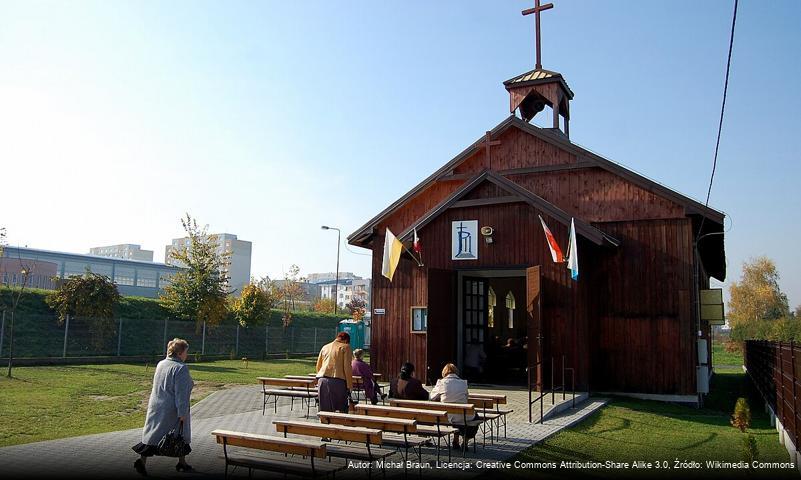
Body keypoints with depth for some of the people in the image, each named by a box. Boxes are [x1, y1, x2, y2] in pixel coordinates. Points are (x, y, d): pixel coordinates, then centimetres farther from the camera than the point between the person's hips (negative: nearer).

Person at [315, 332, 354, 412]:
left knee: (324, 410, 6)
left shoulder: (325, 347, 21)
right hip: (337, 381, -4)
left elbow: (318, 366, 23)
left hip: (322, 380, 5)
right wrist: (349, 386, -2)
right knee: (342, 410, 3)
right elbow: (347, 367, -4)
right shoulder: (345, 347, 5)